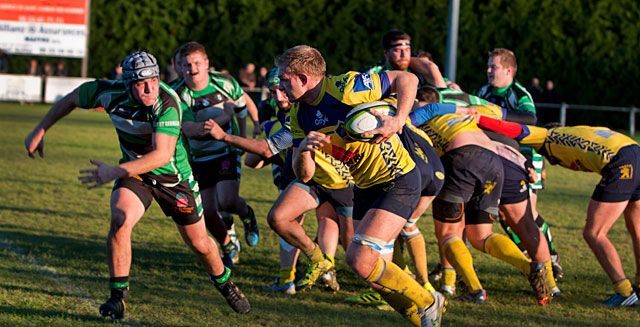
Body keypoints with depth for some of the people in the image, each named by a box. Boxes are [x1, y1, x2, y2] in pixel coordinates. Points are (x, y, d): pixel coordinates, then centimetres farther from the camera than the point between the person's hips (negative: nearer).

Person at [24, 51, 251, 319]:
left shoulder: (168, 103, -34)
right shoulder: (109, 92, -21)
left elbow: (162, 155, -42)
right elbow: (70, 100, 0)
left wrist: (114, 172, -48)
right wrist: (40, 131, 3)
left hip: (174, 176, -2)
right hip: (134, 171, 2)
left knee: (199, 243, 8)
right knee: (120, 220, -27)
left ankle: (224, 283, 40)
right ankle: (117, 296, -14)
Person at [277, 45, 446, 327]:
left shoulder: (345, 87, -20)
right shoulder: (299, 116, 3)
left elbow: (407, 79, -14)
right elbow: (304, 175, -1)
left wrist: (398, 119, -29)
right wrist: (303, 149, -22)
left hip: (399, 182, -9)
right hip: (365, 187, 9)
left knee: (360, 258, -20)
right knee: (373, 269, 8)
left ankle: (426, 303, -2)